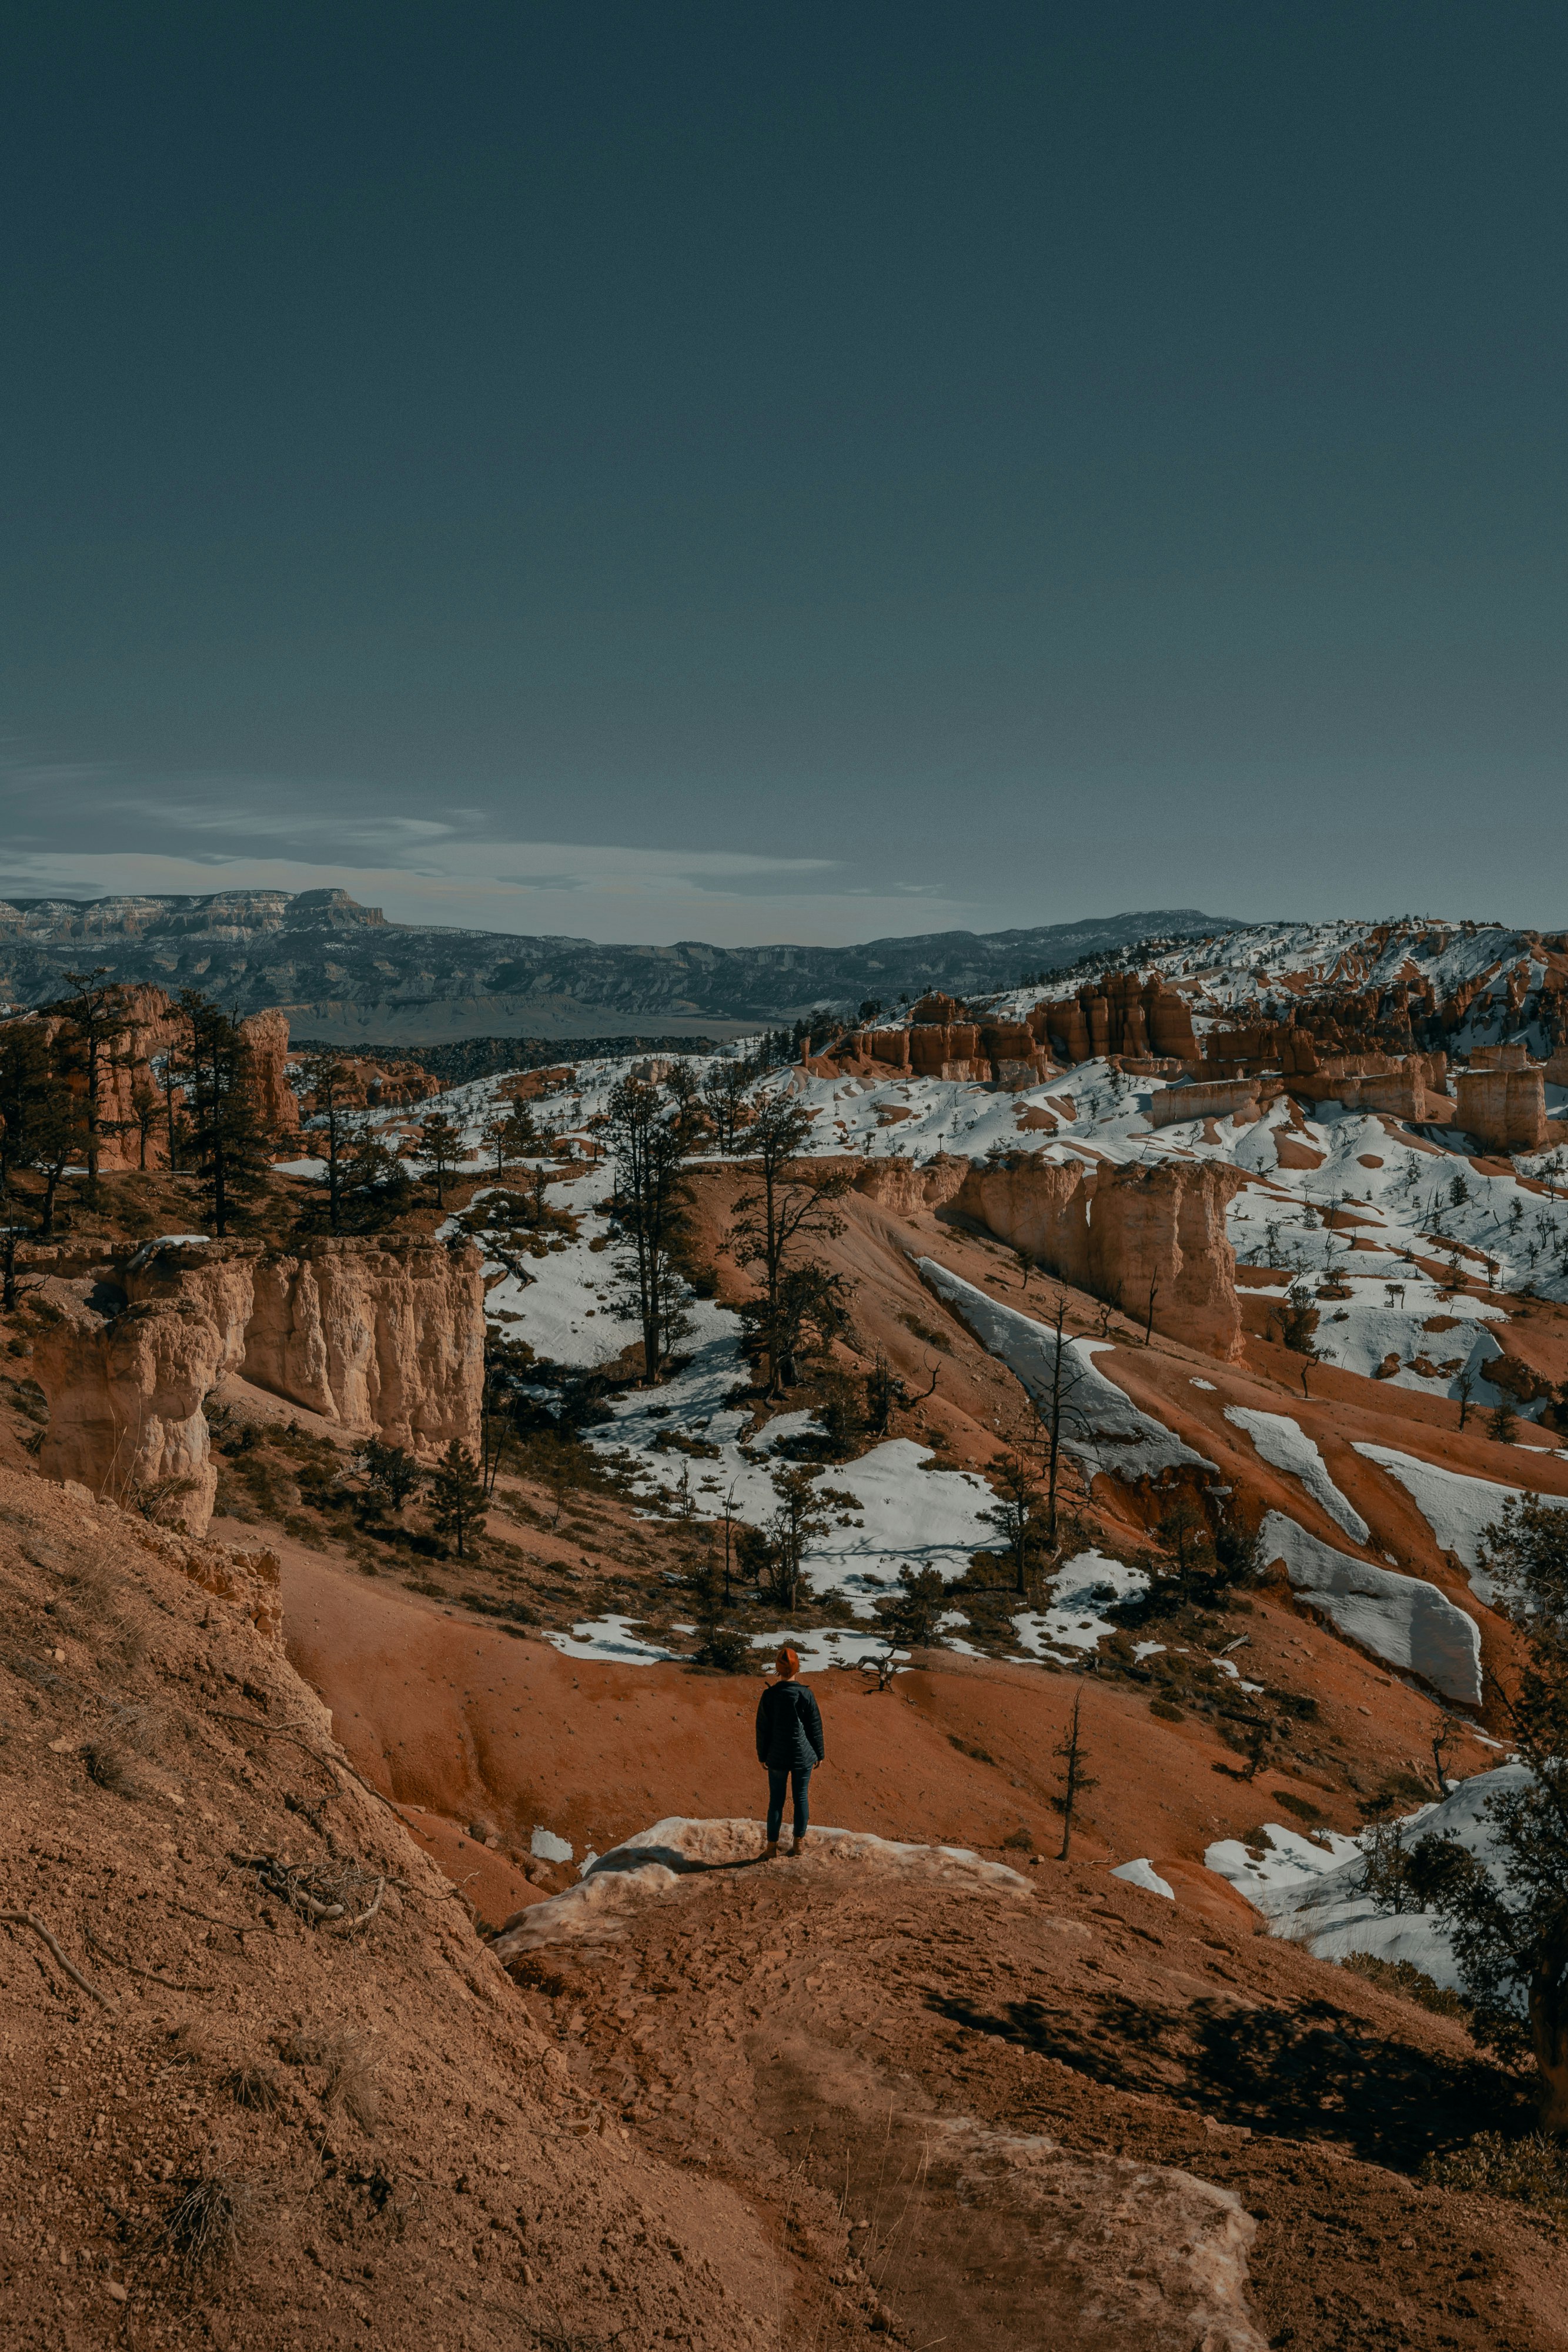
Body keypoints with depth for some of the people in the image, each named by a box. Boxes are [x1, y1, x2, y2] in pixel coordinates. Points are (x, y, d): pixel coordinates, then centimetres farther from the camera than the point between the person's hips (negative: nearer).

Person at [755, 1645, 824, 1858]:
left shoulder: (769, 1695, -11)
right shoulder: (806, 1695, -13)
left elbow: (763, 1729, -2)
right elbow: (815, 1727, -5)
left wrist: (762, 1755, 11)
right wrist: (819, 1753, 9)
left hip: (777, 1758, 1)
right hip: (803, 1756, -1)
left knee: (776, 1800, 10)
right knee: (801, 1798, 13)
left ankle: (772, 1846, 15)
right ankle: (800, 1842, 24)